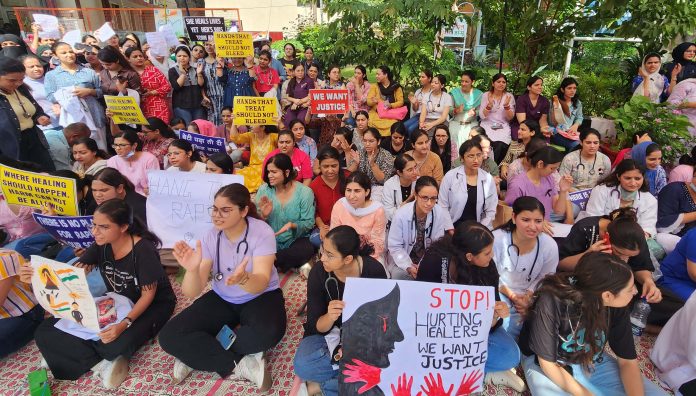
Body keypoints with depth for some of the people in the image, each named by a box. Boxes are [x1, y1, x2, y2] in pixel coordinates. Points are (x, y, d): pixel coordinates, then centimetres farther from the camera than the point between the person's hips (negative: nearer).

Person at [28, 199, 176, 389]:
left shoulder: (144, 249, -26)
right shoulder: (101, 246, -6)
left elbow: (148, 295, -22)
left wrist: (125, 324, -37)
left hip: (153, 305, -7)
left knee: (116, 345, -37)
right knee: (45, 332, -8)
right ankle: (102, 364, -17)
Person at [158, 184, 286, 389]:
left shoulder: (262, 232, -20)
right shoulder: (211, 236, -11)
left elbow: (260, 284, -31)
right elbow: (191, 293, -16)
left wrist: (242, 279, -54)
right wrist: (193, 269, -38)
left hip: (261, 297, -3)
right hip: (221, 299, 3)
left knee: (269, 332, -36)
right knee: (169, 336, -14)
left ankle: (197, 355, -14)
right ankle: (240, 364, -15)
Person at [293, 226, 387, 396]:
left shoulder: (374, 270, -21)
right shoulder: (318, 273, -21)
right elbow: (315, 326, -16)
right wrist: (330, 317, -40)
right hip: (329, 332, 0)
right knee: (302, 366, -27)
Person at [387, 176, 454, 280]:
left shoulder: (441, 213, -19)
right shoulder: (401, 214, -23)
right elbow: (395, 246, -14)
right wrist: (408, 266, -25)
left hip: (427, 258, 2)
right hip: (403, 257, -2)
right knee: (398, 274, -29)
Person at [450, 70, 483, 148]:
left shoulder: (478, 94, 4)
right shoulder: (454, 92, 3)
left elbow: (480, 111, 4)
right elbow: (449, 110, 1)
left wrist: (474, 112, -17)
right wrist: (456, 110, -18)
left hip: (472, 124, 0)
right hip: (456, 123, 0)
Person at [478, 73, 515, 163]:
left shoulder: (509, 96, 5)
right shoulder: (486, 95, 3)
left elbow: (510, 118, 1)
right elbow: (482, 116, -3)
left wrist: (506, 106, -16)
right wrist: (489, 105, -18)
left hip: (503, 127, 1)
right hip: (487, 125, 0)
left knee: (501, 147, -29)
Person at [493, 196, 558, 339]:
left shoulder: (550, 246, -15)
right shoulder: (497, 239, -25)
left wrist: (528, 297, -13)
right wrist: (512, 296, -15)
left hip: (529, 297, 2)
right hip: (498, 293, -2)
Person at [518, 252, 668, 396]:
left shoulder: (616, 307, -16)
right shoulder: (551, 302, -33)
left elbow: (628, 361, -5)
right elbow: (547, 362, -23)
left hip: (594, 363, 5)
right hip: (549, 364, -5)